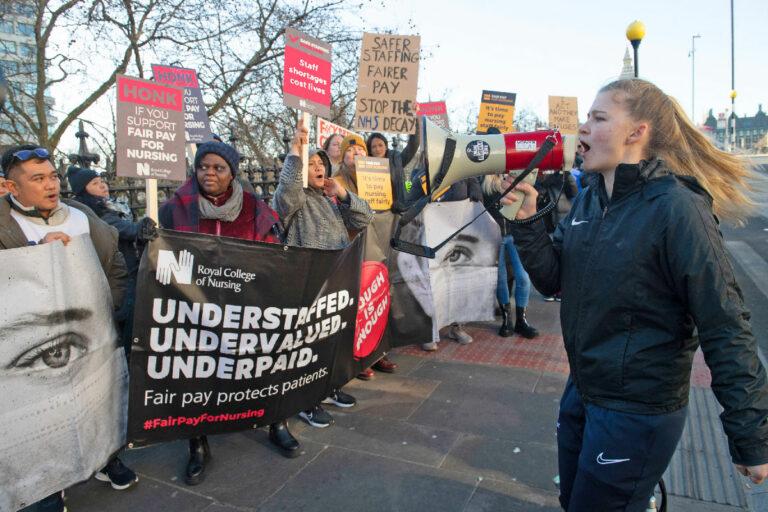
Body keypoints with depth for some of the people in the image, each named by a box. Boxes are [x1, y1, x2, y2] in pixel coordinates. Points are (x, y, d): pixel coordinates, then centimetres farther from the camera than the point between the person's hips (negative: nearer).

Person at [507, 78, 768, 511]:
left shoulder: (676, 208, -20)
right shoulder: (588, 200, 2)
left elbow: (725, 327, -19)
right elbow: (552, 279, 1)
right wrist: (527, 221, -13)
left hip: (639, 412, -7)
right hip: (582, 390, 7)